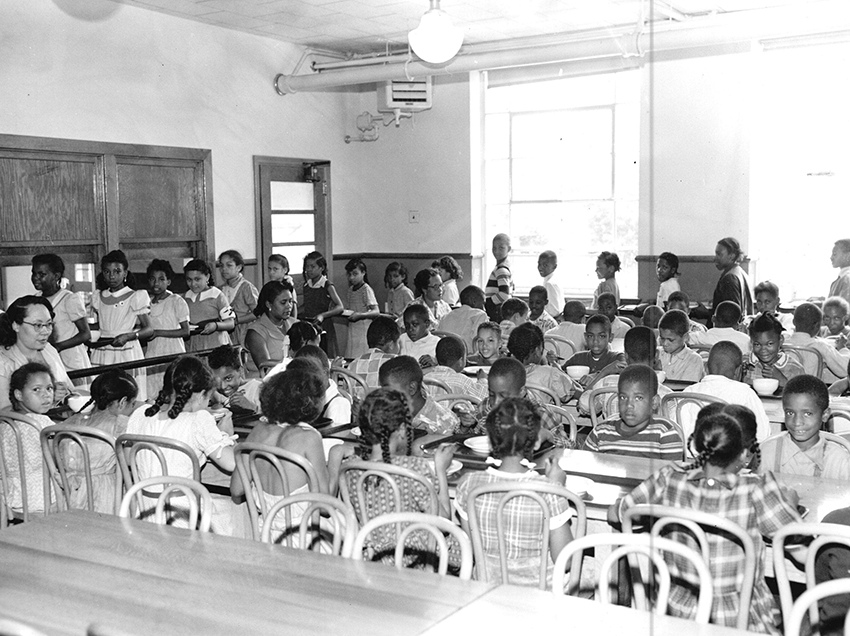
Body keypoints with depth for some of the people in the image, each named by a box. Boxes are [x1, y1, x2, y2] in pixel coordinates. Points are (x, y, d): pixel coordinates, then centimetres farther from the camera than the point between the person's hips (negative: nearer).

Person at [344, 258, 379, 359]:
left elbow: (376, 312, -14)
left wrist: (360, 315, -26)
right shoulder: (351, 289, 13)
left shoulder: (366, 289, -9)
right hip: (352, 330, 7)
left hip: (364, 331, -7)